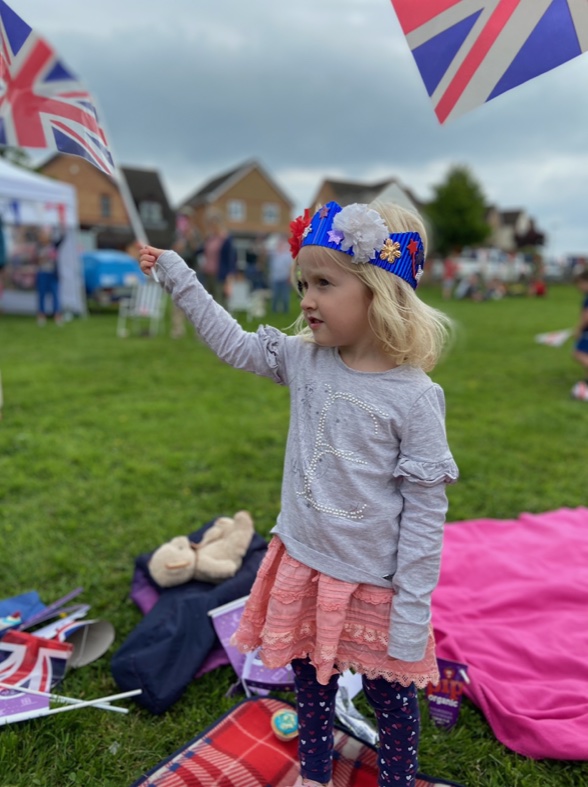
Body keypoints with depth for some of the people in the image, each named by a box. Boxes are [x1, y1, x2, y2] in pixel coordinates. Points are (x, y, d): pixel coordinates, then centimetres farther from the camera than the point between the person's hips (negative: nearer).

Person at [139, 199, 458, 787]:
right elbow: (233, 344, 7)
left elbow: (425, 513, -16)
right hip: (302, 564, 5)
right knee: (310, 679, 25)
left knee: (389, 692, 18)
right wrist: (177, 276, 6)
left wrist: (412, 613, -13)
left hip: (371, 583, -4)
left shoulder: (415, 396, -20)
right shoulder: (304, 360, -6)